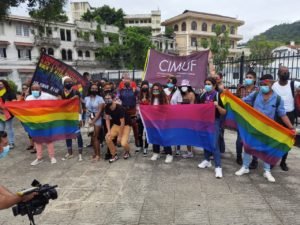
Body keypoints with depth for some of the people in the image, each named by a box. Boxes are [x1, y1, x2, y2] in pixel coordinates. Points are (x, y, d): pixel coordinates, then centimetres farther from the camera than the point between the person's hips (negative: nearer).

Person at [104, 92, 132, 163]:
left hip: (125, 125, -6)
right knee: (107, 138, -15)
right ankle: (114, 155, 5)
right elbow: (107, 119, -1)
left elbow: (122, 123, -25)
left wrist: (119, 136, -20)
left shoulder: (120, 108, -29)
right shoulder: (107, 107, -12)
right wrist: (109, 131, -11)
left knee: (123, 143, -22)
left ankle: (127, 152, 16)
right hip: (116, 125, 6)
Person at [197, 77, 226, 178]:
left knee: (214, 143, -10)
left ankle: (218, 167, -4)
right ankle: (207, 160, 34)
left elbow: (224, 112, -10)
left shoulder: (218, 96, -8)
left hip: (214, 121, -5)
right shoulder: (203, 96, 6)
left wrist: (217, 106, -26)